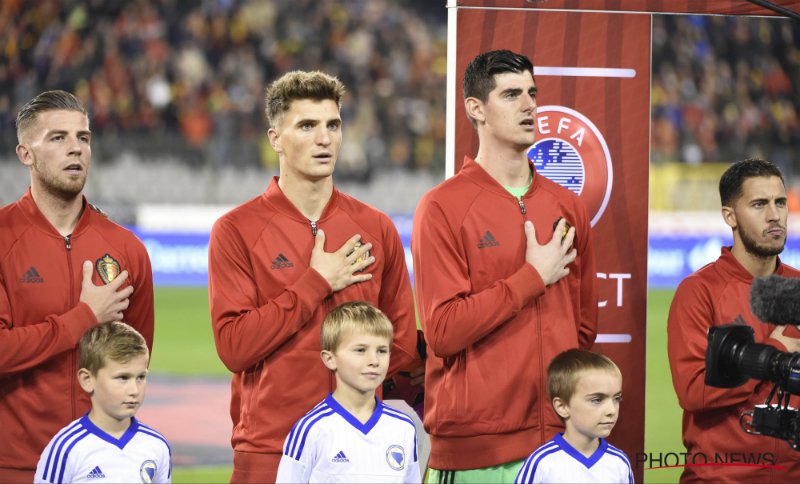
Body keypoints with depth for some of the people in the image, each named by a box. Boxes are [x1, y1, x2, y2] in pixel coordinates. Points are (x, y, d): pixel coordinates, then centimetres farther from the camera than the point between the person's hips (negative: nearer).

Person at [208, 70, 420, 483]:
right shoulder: (236, 231, -1)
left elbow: (402, 345, 13)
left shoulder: (375, 229, 9)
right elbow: (234, 347, -11)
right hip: (269, 449, -3)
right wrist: (316, 283, -10)